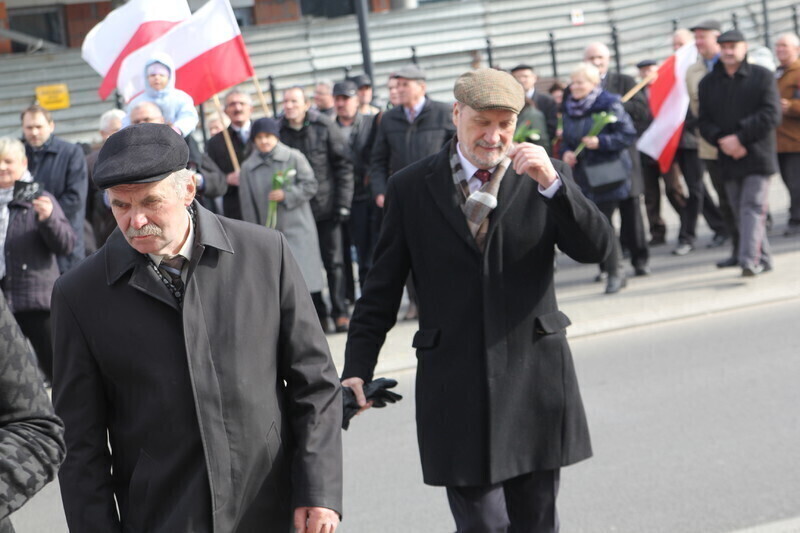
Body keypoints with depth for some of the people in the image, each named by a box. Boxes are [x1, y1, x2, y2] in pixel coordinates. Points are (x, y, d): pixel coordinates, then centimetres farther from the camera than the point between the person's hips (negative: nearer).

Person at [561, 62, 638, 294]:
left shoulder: (609, 105, -9)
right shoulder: (569, 109, 10)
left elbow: (628, 134, -12)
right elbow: (566, 139, 18)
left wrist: (600, 142, -23)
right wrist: (566, 153, -3)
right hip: (583, 176, 6)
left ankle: (615, 272, -2)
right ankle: (606, 266, 24)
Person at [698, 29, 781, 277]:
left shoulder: (762, 76, 0)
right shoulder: (708, 83, 11)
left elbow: (771, 115, -9)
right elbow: (704, 121, 8)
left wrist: (740, 138, -15)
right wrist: (721, 141, -12)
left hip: (757, 156, -4)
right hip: (728, 158, 4)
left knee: (753, 206, -14)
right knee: (740, 211, 7)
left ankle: (749, 260, -22)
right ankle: (762, 260, 16)